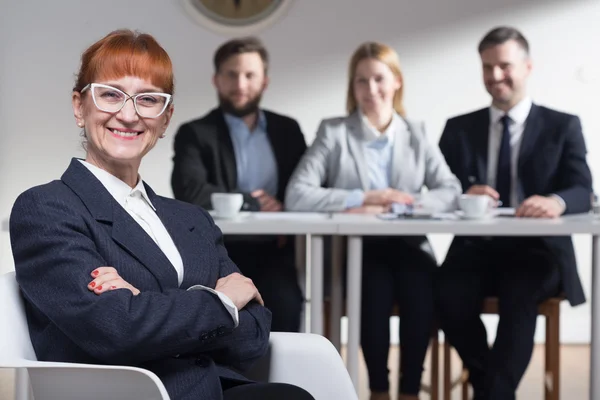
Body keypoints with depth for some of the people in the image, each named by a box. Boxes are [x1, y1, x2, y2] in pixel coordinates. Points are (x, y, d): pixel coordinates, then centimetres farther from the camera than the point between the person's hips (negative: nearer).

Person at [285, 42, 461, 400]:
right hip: (354, 250, -2)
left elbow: (450, 191, -2)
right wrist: (365, 198, -17)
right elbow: (297, 196, -10)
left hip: (408, 247, 2)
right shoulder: (334, 132, 2)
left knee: (420, 289, -31)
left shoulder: (416, 133, 11)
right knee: (376, 290, -33)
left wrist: (390, 208, -17)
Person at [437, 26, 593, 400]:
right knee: (450, 297, -29)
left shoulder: (563, 126, 8)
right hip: (475, 249, 2)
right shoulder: (459, 128, 15)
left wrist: (556, 202, -30)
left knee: (519, 298, -35)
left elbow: (582, 192, -5)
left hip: (538, 251, -2)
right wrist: (463, 196, -19)